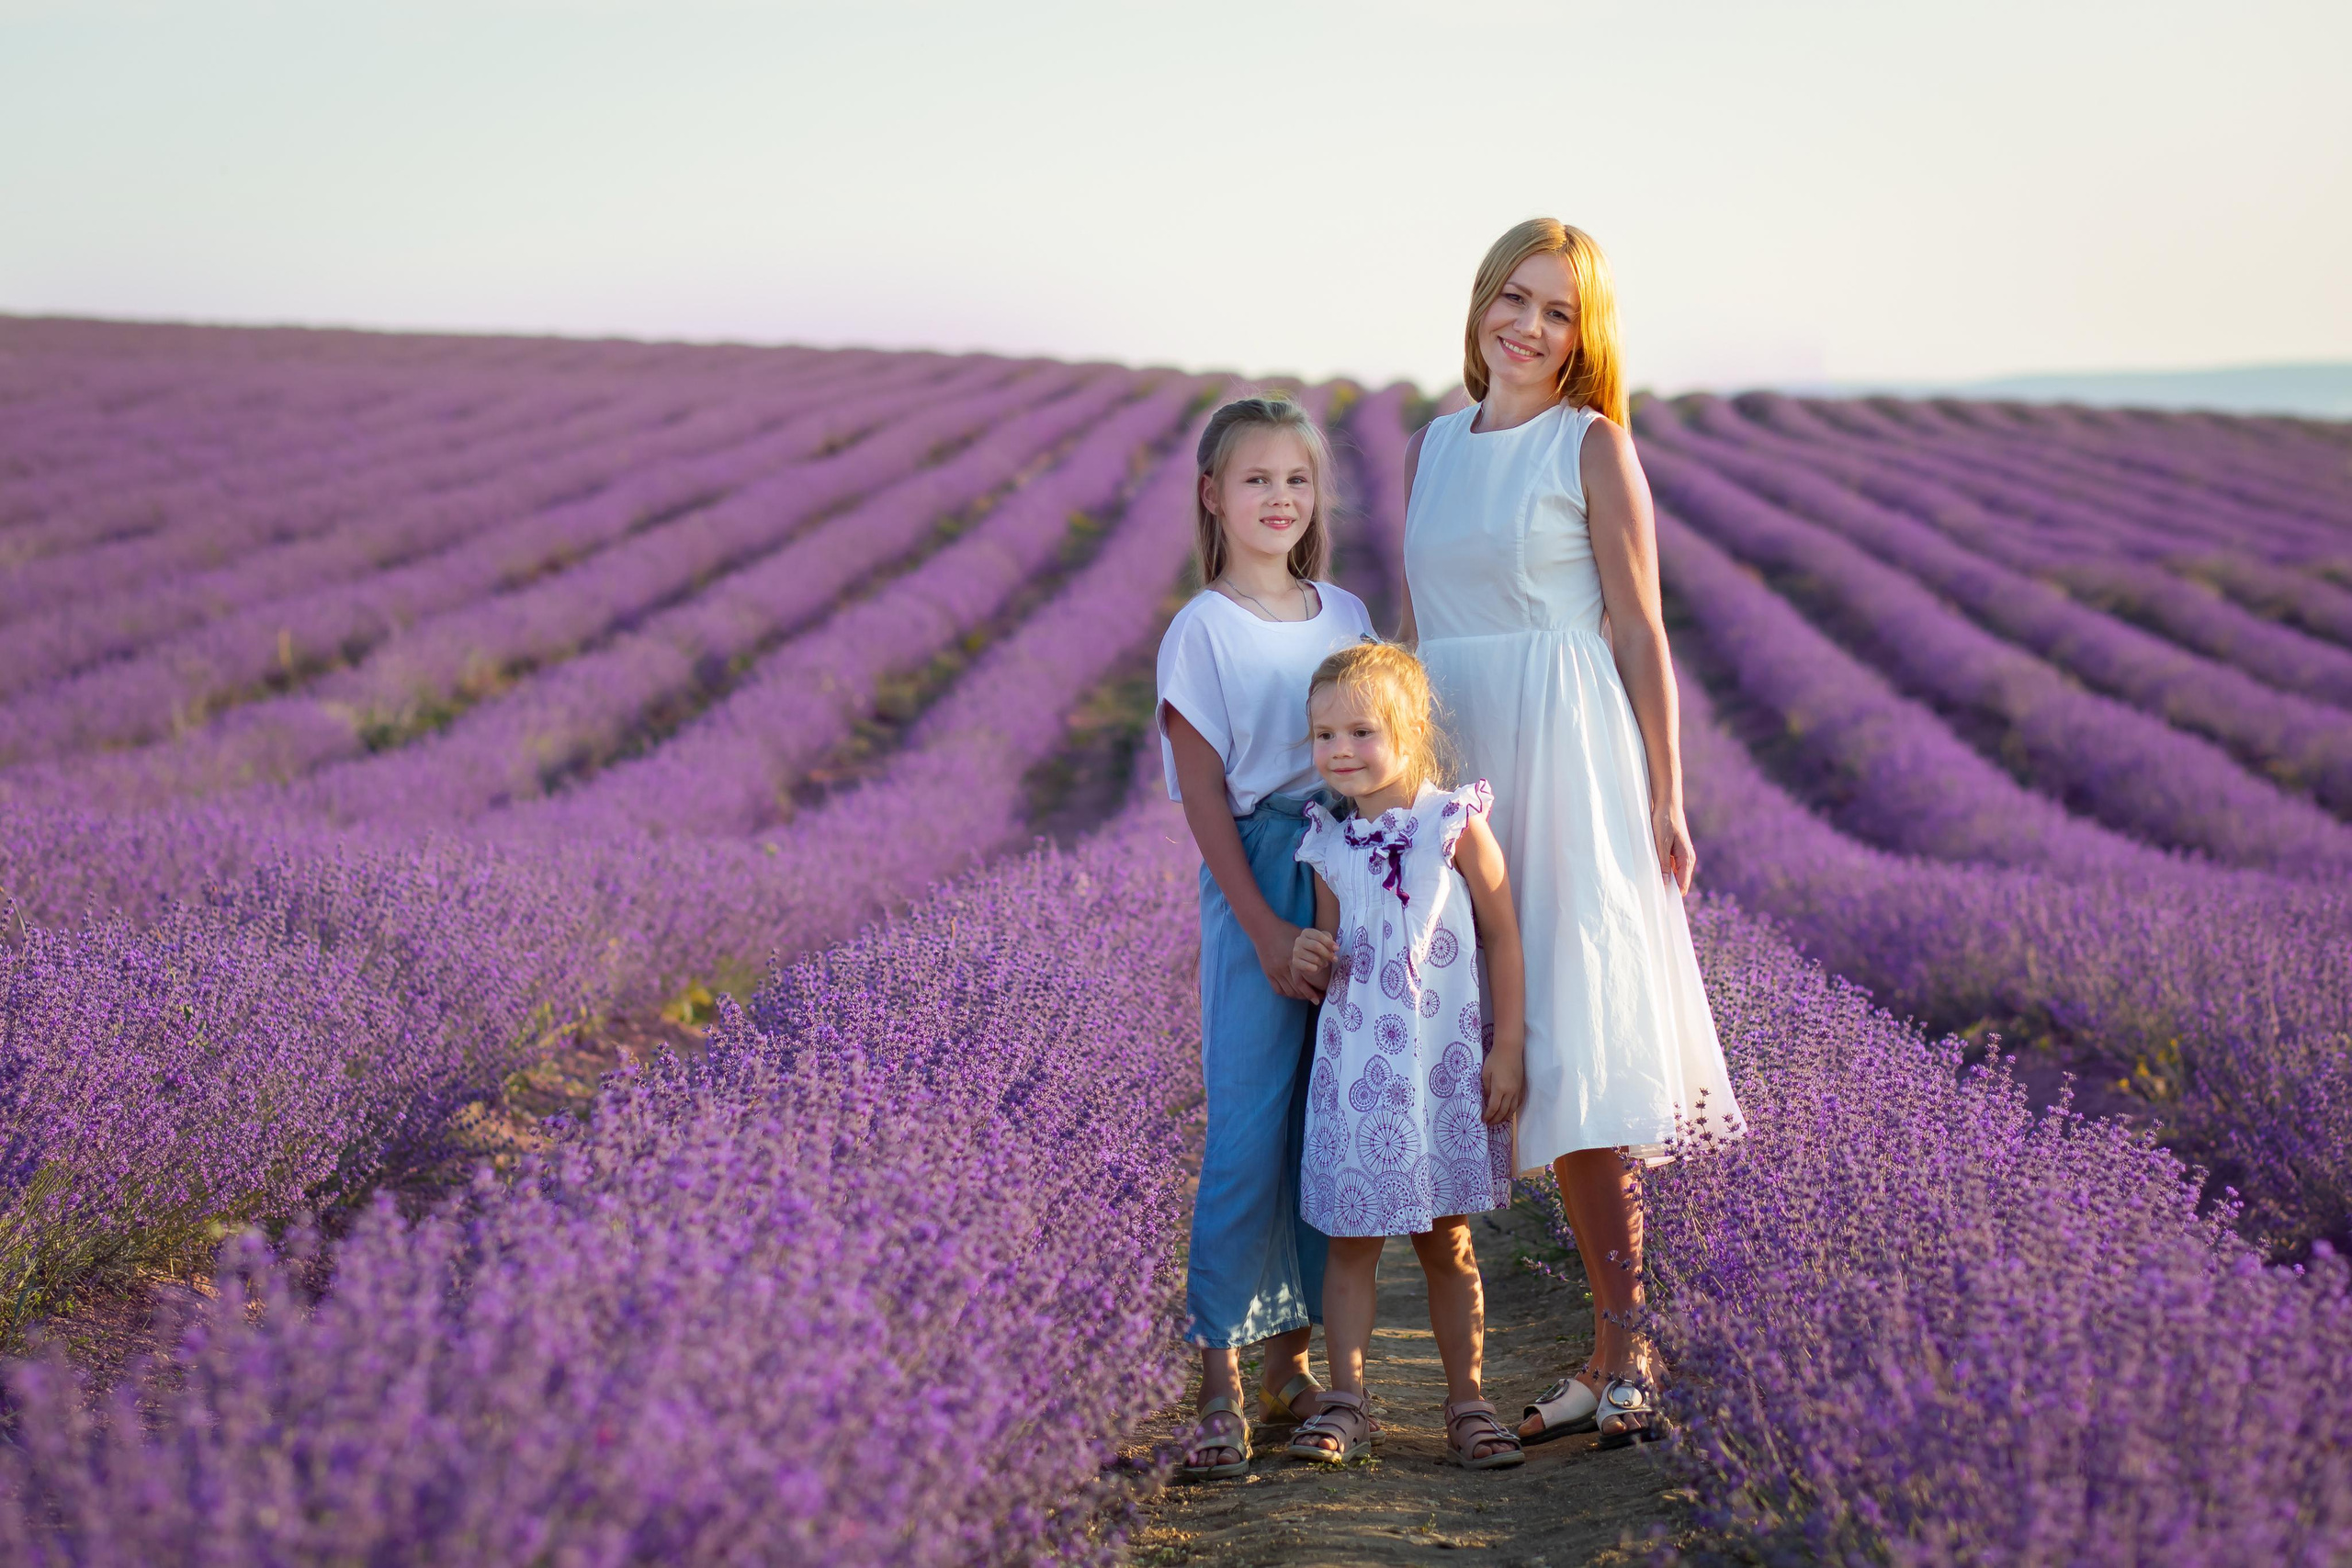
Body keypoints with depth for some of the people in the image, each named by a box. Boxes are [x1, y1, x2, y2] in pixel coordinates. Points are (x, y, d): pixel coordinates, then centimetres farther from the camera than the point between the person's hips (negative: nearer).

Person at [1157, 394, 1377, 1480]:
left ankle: (1293, 1356, 18)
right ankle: (1220, 1379, 0)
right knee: (1247, 1134, -6)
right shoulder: (1202, 632, -3)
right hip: (1254, 889, -4)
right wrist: (1264, 927, -13)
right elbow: (1203, 795, -6)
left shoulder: (1347, 617, 11)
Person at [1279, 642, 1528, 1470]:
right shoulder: (1329, 846, 4)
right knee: (1352, 1236, 2)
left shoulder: (1456, 826, -6)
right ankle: (1345, 1401, 8)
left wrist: (1507, 1050, -6)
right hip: (1354, 1067, 2)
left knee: (1446, 1240, 7)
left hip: (1445, 1063, -2)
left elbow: (1504, 938, -3)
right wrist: (1310, 965, -9)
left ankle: (1467, 1402, 16)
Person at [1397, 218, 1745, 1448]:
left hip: (1564, 759, -5)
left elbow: (1638, 631, -4)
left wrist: (1663, 802, -8)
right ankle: (1615, 1344, 11)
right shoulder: (1431, 449, 15)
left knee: (1571, 1043, -9)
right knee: (1524, 1054, 4)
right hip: (1453, 761, 5)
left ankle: (1620, 1355, -3)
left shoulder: (1592, 445, -1)